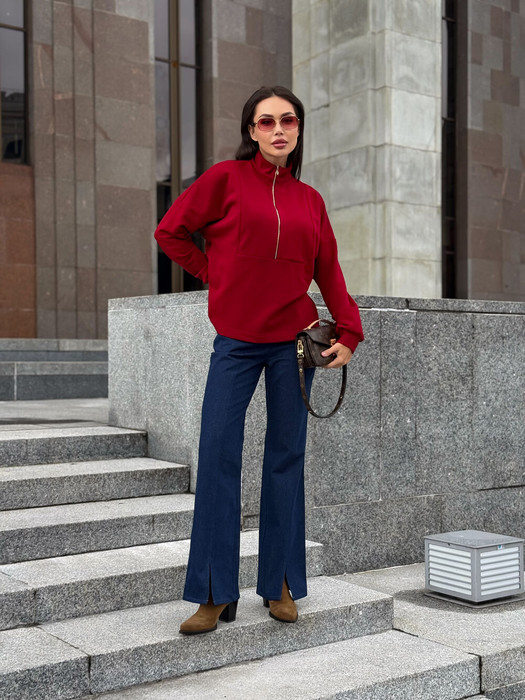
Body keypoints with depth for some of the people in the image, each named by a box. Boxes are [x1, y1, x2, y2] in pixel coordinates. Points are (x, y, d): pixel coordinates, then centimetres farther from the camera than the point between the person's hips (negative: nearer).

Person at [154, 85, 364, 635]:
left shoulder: (309, 199, 10)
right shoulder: (226, 178, 2)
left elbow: (328, 271, 12)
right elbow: (170, 232, 7)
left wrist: (348, 333, 2)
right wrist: (216, 274, 3)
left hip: (294, 339, 2)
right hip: (236, 341, -2)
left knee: (286, 458, 5)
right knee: (218, 455, -7)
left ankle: (281, 586, 17)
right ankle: (215, 596, 3)